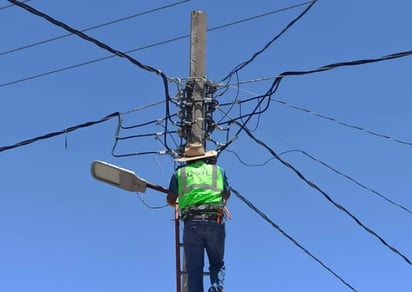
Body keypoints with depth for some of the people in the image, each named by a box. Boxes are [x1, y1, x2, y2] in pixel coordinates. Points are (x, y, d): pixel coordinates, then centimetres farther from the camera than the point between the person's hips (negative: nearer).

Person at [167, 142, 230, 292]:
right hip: (215, 221, 1)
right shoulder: (218, 170, 20)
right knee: (217, 263, 13)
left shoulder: (180, 173, 17)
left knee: (194, 268, 5)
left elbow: (170, 200, 19)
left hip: (192, 222, 0)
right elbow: (227, 195, 32)